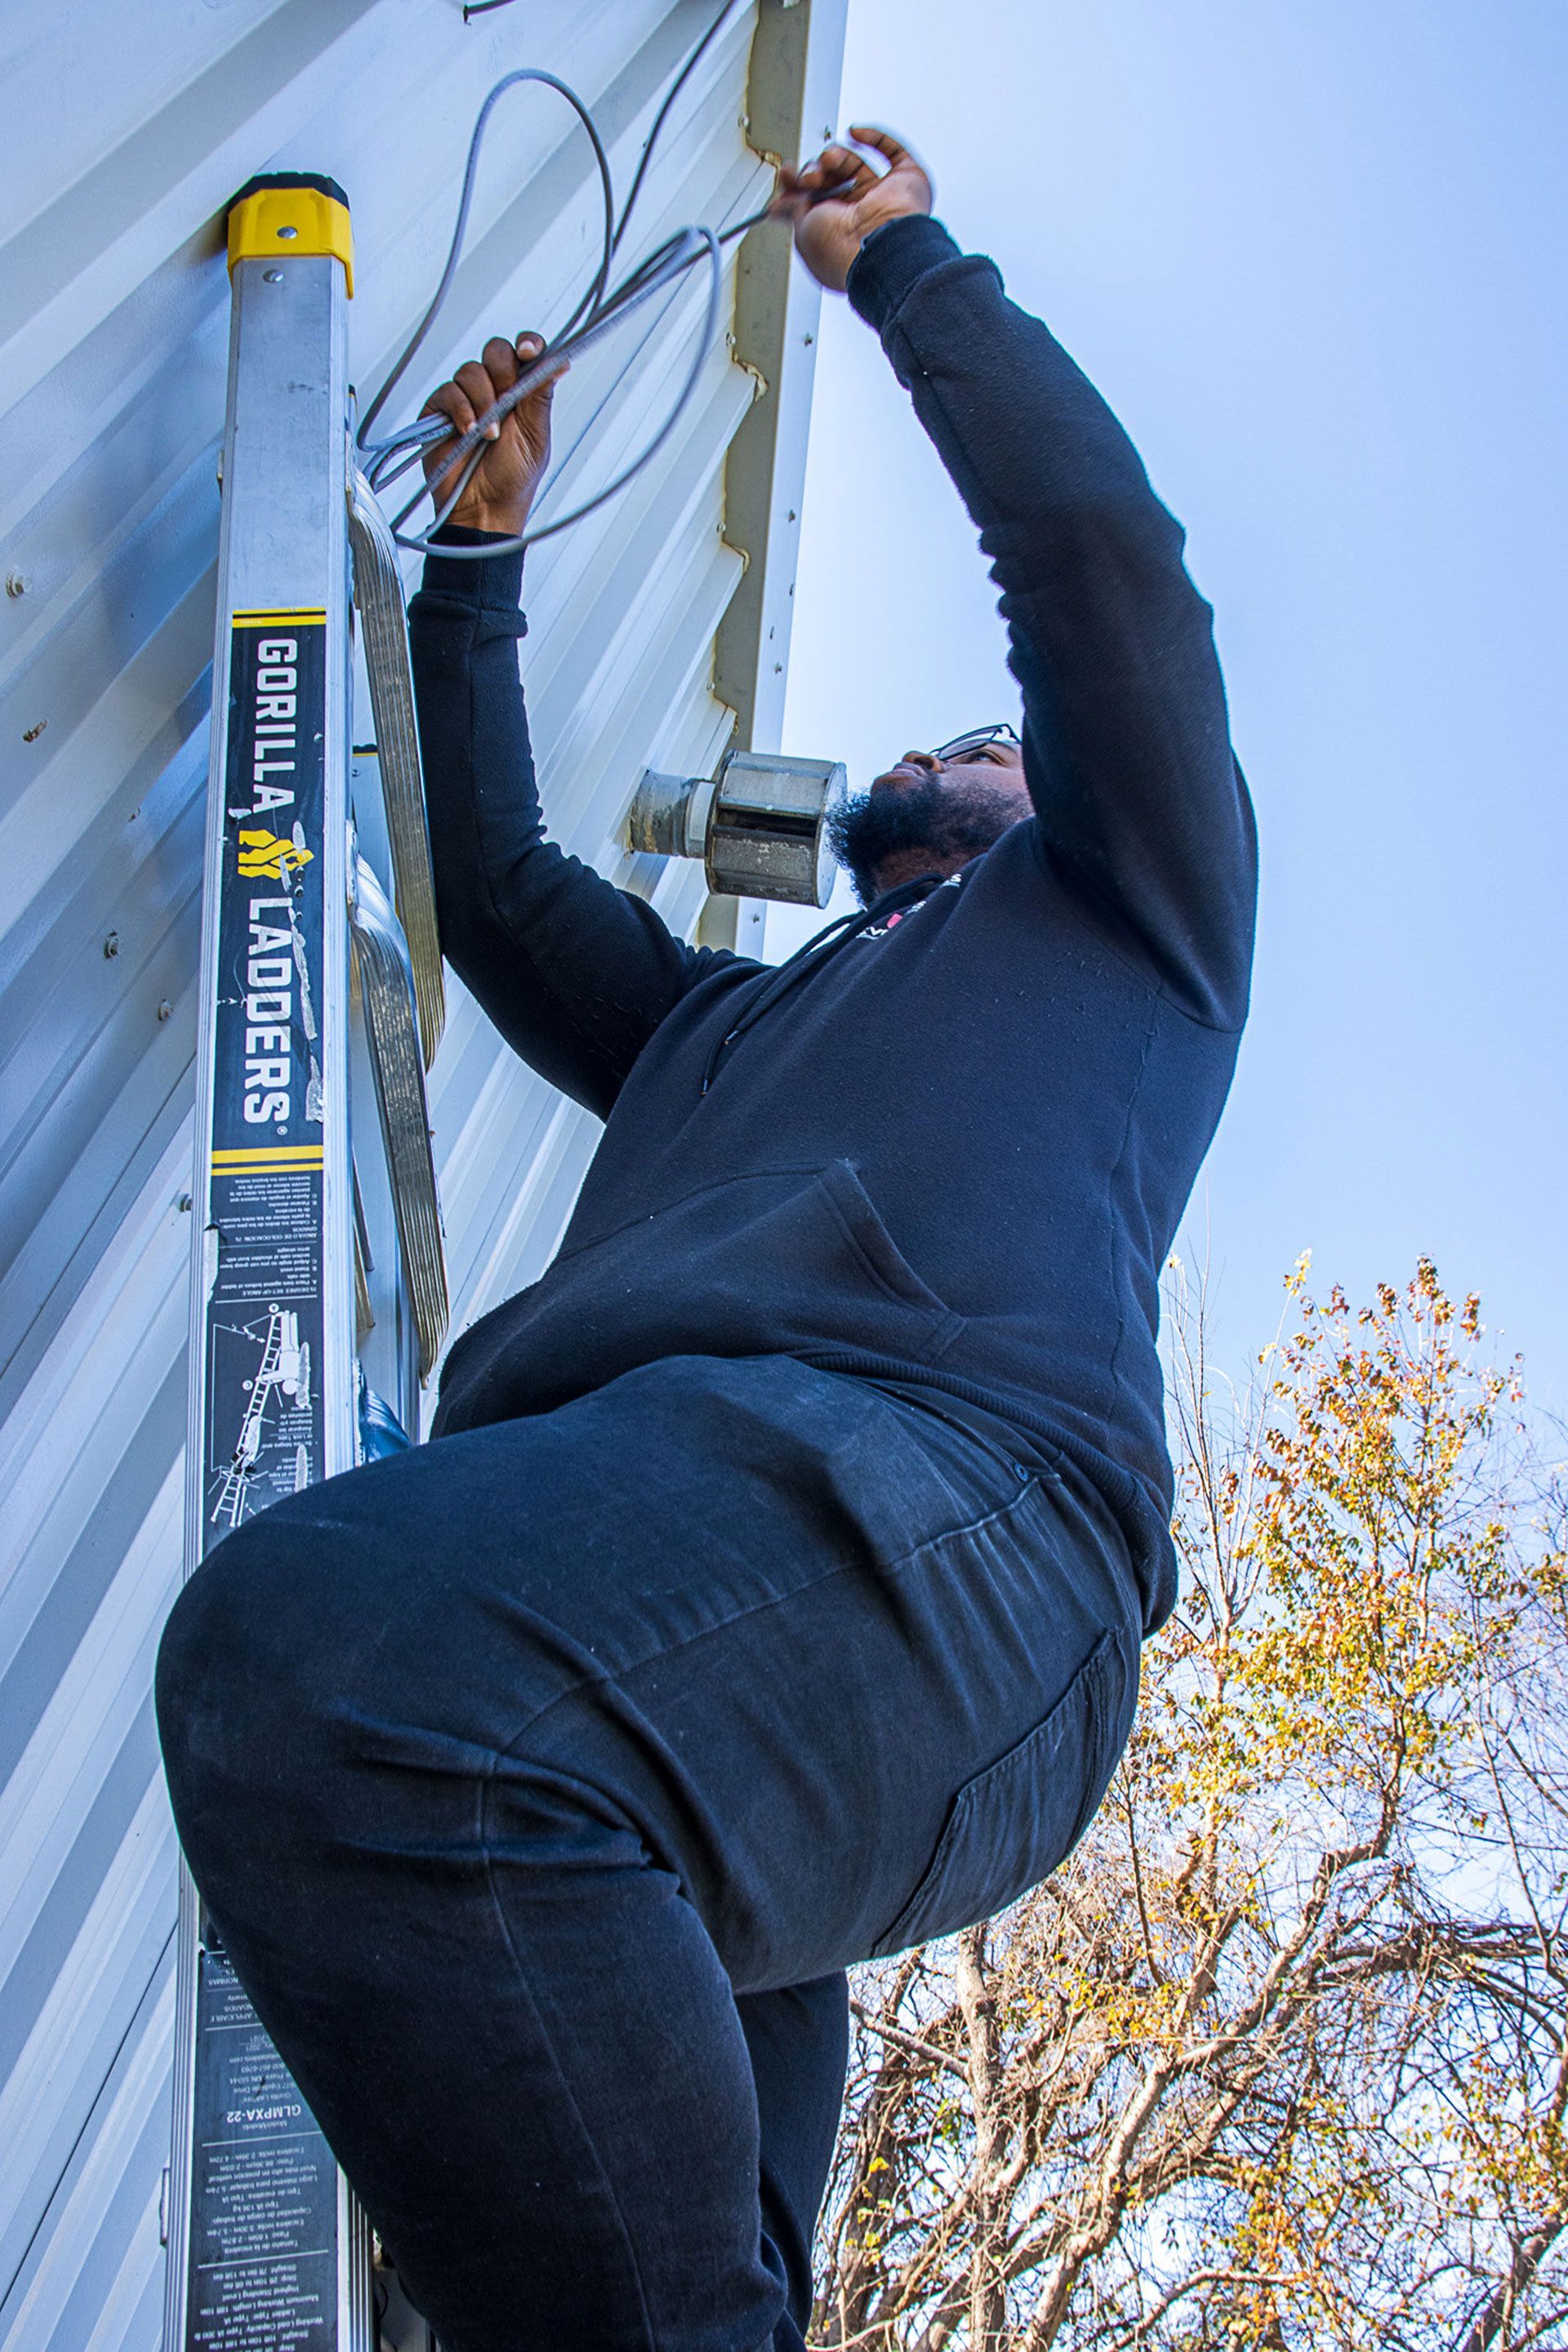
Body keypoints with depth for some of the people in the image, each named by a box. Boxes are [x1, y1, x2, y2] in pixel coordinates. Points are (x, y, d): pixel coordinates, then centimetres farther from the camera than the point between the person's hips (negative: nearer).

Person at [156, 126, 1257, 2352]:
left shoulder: (1119, 908, 32)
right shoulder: (729, 1021, 48)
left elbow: (1099, 545, 21)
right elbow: (495, 884, 51)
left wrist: (906, 260, 33)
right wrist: (482, 557, 53)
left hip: (929, 1502, -7)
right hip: (646, 1542, 8)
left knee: (326, 1649, -34)